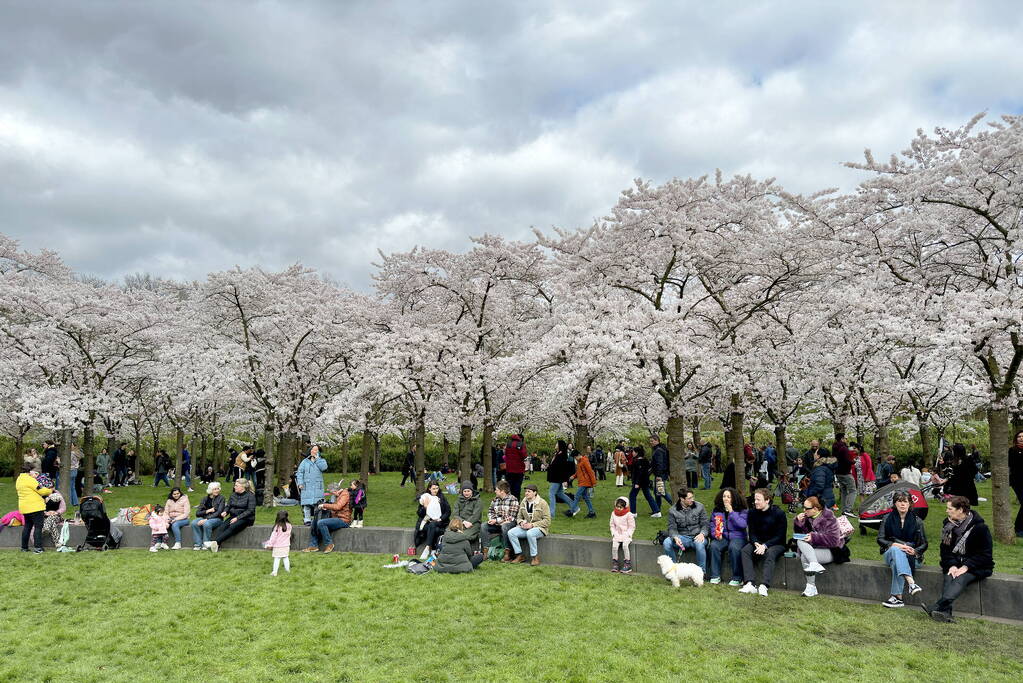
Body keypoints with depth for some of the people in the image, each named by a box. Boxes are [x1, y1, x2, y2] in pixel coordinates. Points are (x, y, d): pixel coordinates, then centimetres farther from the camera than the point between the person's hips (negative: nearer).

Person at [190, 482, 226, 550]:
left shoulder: (221, 498, 0)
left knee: (206, 524, -36)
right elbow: (197, 513, 8)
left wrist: (207, 519, -20)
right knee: (194, 523, -26)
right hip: (204, 518, 4)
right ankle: (198, 544, -21)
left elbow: (219, 512, -11)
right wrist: (207, 511, -10)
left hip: (216, 519, -4)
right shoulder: (205, 499, 12)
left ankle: (206, 544, -23)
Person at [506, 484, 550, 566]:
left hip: (539, 528, -6)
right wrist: (521, 522, -7)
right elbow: (519, 517, 18)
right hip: (525, 527, 6)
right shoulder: (523, 502, 8)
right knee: (511, 533, -19)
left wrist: (532, 525, -19)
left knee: (530, 533, -39)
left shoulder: (542, 503, -9)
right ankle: (520, 555, -7)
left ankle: (535, 557, -19)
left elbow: (547, 521, -12)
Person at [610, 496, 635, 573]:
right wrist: (614, 533, -2)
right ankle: (615, 563, -9)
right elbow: (612, 525, 12)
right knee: (614, 546, -22)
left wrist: (627, 535, -12)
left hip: (626, 535, -3)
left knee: (625, 546, -29)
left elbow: (632, 526, -3)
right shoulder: (613, 514, 6)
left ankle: (627, 563, -17)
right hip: (617, 535, 3)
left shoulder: (628, 515, -6)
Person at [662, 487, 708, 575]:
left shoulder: (699, 506, 1)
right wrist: (675, 538, -25)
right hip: (682, 537, 1)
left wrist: (702, 534, -20)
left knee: (699, 544, -37)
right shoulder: (673, 511, 1)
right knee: (667, 542, -26)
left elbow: (704, 524, 2)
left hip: (697, 536, -1)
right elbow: (672, 528, -2)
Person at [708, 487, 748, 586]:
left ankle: (737, 578, -23)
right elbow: (712, 525, 14)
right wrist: (715, 533, -7)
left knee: (733, 548, -36)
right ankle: (715, 576, -18)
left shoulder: (741, 510, 2)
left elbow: (742, 524, -14)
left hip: (737, 537, -3)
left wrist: (731, 512, -15)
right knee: (714, 545, -29)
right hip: (722, 537, 3)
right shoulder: (716, 510, 13)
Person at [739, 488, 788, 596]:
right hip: (758, 542, 4)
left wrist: (765, 546, -23)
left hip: (776, 544, -4)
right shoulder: (752, 513, 2)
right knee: (745, 550, -24)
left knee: (770, 553, -36)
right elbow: (752, 533, 3)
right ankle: (749, 584, -35)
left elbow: (780, 536, -12)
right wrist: (756, 544, -19)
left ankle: (764, 585, -45)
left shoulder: (778, 513, -10)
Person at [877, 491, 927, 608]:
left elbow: (924, 544, 5)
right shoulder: (888, 518, 6)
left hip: (912, 557, 0)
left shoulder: (917, 520, 6)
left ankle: (897, 596, -40)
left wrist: (914, 551, -18)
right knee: (896, 550, -37)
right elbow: (880, 539, -1)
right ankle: (911, 583, -55)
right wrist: (896, 545, -20)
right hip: (890, 553, 0)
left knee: (896, 563, -36)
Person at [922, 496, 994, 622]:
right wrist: (952, 565, -13)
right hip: (955, 563, 4)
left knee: (960, 579, -34)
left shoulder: (980, 527, -9)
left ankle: (938, 607, -54)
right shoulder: (949, 525, 6)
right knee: (949, 577, -29)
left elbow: (984, 554, -9)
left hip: (978, 567, -4)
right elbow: (945, 549, 7)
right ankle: (946, 612, -48)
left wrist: (966, 567, -20)